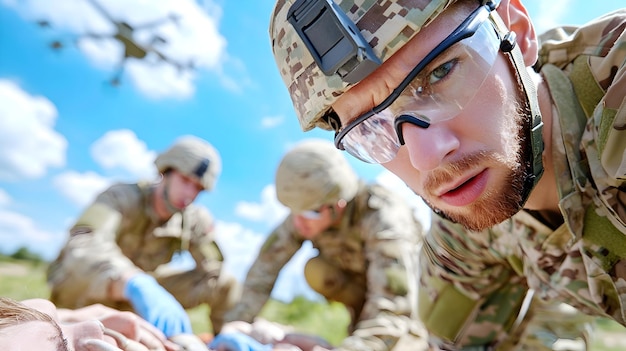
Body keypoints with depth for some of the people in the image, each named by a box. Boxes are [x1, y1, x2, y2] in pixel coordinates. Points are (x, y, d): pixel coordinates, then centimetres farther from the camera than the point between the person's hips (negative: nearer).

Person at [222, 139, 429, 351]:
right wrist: (236, 324, -26)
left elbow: (393, 305, -44)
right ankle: (360, 316, 0)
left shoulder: (383, 220, -38)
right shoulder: (308, 208, -24)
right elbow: (266, 264, -21)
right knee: (316, 271, -23)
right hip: (358, 276, 5)